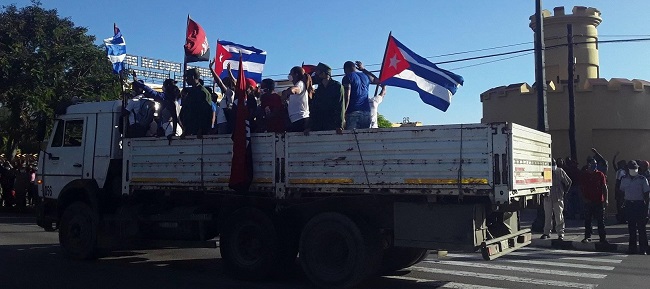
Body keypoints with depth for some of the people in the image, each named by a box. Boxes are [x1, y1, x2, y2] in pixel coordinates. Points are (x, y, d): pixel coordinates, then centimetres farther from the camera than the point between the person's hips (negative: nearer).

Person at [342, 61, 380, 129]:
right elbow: (378, 80, 41)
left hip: (353, 112, -6)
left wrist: (343, 114, -13)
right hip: (366, 112, 6)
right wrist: (363, 69, 45)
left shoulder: (347, 77, 0)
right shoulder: (365, 76, 18)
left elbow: (347, 97, -11)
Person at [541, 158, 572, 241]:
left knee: (559, 217, -2)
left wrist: (564, 191, 8)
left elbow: (568, 182, 9)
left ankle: (560, 233, 5)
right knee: (547, 216, 7)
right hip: (548, 197, 2)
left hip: (558, 197, -2)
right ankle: (546, 232, 15)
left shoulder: (560, 171, -1)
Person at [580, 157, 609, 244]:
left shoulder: (600, 174, 0)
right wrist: (584, 198, 1)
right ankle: (587, 236, 16)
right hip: (588, 201, 2)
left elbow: (604, 187, 0)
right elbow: (581, 188, 9)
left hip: (599, 201, -1)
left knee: (601, 221, 2)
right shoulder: (584, 175, 4)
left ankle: (603, 237, 7)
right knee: (587, 220, 7)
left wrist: (606, 200, -7)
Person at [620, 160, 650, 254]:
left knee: (641, 227, -2)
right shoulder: (624, 179, 7)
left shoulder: (642, 179, -2)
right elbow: (622, 192, 17)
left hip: (639, 204, -3)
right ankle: (632, 248, 14)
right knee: (631, 228, 7)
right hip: (629, 204, 3)